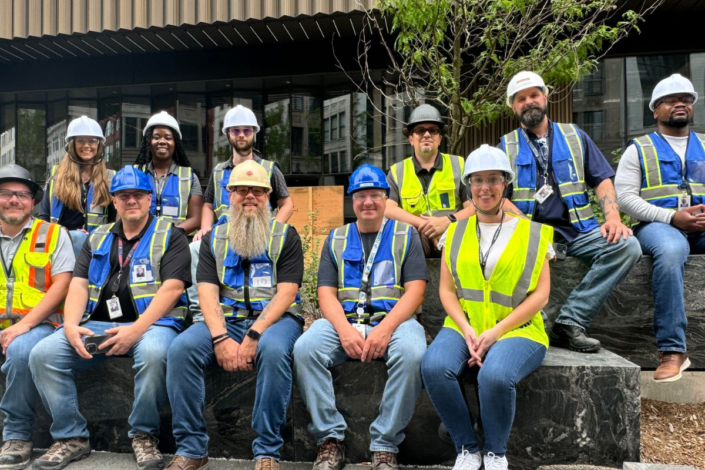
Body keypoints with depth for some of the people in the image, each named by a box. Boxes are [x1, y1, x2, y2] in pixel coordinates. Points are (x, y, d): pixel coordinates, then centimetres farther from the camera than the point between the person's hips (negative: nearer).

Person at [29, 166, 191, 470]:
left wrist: (136, 329, -20)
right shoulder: (98, 238, 21)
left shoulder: (169, 236, 5)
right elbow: (78, 285, 12)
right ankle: (71, 438, -1)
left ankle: (144, 435, -13)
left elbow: (172, 288, -8)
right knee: (43, 354, -16)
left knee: (154, 352, -37)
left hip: (150, 322, -5)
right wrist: (71, 325, -8)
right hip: (97, 324, 5)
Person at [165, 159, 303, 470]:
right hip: (225, 320, 3)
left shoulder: (285, 235, 5)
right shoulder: (214, 238, 14)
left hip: (275, 319, -2)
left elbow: (286, 293, -6)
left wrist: (253, 337, -19)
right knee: (181, 348, -25)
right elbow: (207, 293, 2)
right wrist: (221, 339, -17)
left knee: (273, 350, -36)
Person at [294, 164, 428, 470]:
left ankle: (385, 445, -19)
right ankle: (330, 439, -15)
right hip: (343, 321, 2)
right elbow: (326, 293, 7)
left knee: (411, 353, -35)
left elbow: (415, 290, 0)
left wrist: (385, 328, -16)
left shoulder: (405, 235, 11)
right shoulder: (336, 239, 17)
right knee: (305, 348, -27)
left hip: (393, 319, -1)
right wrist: (345, 329, -13)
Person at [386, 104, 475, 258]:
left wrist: (447, 221, -16)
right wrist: (423, 225, -15)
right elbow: (387, 209, -3)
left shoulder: (459, 165, 13)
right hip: (414, 239, 1)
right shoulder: (396, 171, 14)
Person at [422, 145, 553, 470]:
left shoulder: (531, 234, 5)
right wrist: (467, 330, -10)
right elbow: (446, 290, 7)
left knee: (494, 376, -33)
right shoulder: (455, 233, 12)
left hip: (516, 329, -2)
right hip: (464, 327, 3)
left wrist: (495, 331, -13)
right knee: (434, 367, -28)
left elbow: (540, 294, -2)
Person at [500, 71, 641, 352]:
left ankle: (570, 322, -22)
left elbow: (602, 181, 13)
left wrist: (613, 218, -7)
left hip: (578, 231, 3)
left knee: (627, 246, -25)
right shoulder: (506, 147, 13)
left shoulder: (575, 136, 19)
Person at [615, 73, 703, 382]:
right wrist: (671, 217, -13)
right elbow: (624, 197, -1)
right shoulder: (638, 149, 12)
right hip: (657, 226, -3)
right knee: (671, 250, -39)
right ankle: (672, 351, -34)